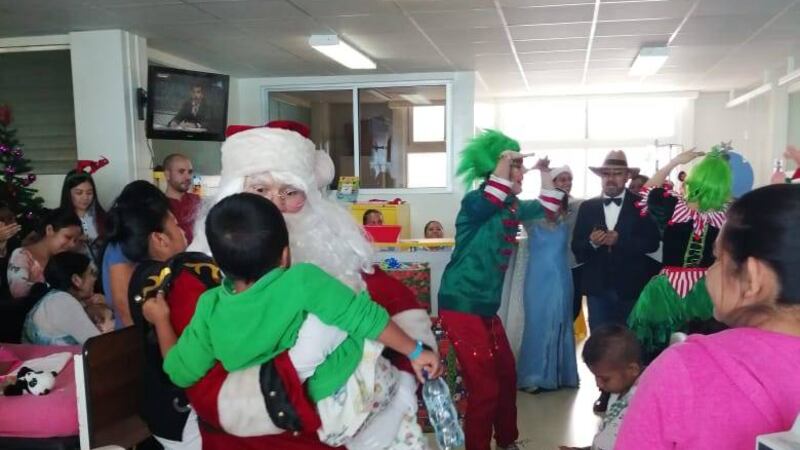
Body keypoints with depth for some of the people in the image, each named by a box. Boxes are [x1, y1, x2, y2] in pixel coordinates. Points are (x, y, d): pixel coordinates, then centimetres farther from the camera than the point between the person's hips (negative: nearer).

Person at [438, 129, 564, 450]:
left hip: (487, 306, 9)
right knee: (485, 388, -6)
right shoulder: (475, 202, -14)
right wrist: (504, 161, -28)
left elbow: (547, 206, 26)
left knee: (506, 376, 19)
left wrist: (545, 173, 17)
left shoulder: (513, 206, 11)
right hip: (462, 305, -9)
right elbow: (490, 202, -38)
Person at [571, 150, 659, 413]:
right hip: (598, 287, 2)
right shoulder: (587, 207, 6)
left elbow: (652, 243, -10)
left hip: (630, 286, -2)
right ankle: (605, 391, 21)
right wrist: (592, 242, -18)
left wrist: (619, 239, -20)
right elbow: (577, 248, 2)